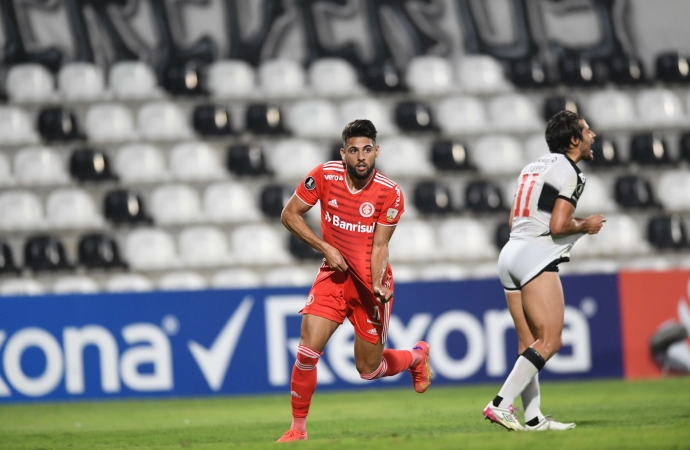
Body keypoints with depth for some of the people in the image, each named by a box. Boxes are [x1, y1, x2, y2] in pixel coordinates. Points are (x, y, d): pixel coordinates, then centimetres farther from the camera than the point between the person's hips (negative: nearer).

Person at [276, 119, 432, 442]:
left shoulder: (390, 194, -15)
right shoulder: (325, 176, -12)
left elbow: (380, 247, -12)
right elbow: (289, 215, -3)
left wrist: (377, 287, -28)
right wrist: (326, 248, -12)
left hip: (370, 281, -2)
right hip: (335, 274, 2)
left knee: (369, 369, 6)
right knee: (308, 351, -16)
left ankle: (417, 356, 39)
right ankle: (298, 428, 0)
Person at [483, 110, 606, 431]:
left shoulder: (534, 167, 20)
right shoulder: (569, 172, -7)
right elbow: (559, 226, -17)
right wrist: (586, 226, 2)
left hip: (512, 252, 10)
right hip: (538, 257, -9)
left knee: (529, 344, 8)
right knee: (550, 341, -11)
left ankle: (533, 418, 4)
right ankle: (501, 404, -20)